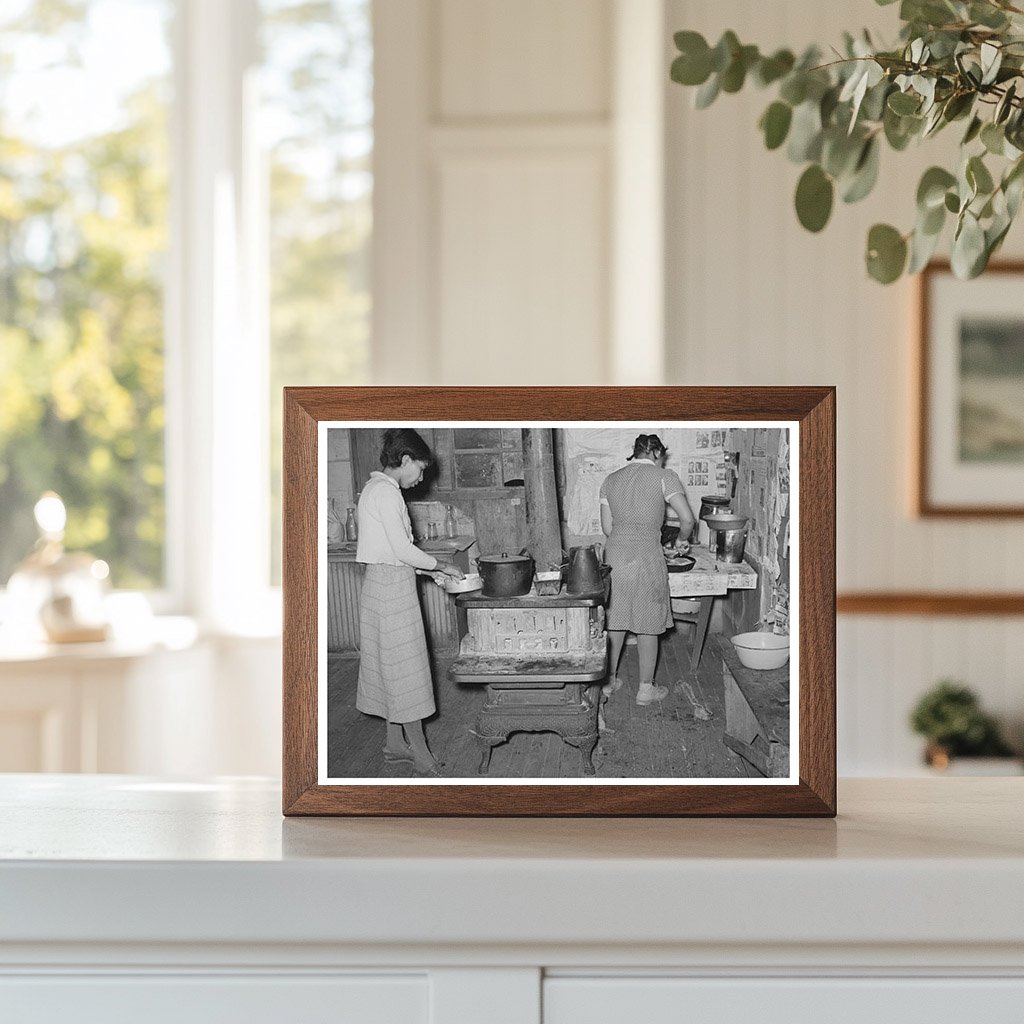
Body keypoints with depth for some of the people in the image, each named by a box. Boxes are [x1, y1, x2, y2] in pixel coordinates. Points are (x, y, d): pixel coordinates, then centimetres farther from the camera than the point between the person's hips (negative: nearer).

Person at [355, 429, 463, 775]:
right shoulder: (386, 491, -16)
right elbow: (402, 549, -20)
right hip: (393, 587, -10)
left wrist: (429, 570, 14)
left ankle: (395, 743, 21)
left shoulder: (374, 488, 15)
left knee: (391, 666, 14)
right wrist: (439, 565, -7)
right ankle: (419, 751, 0)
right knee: (406, 668, -5)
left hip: (381, 582, 10)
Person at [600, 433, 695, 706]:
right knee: (647, 626, 6)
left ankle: (608, 681, 25)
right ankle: (646, 689, 13)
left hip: (615, 553, 4)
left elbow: (607, 527, 13)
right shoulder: (664, 477, -1)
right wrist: (681, 539, 12)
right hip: (646, 556, -4)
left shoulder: (611, 480, 13)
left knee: (614, 622, 17)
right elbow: (687, 519, -7)